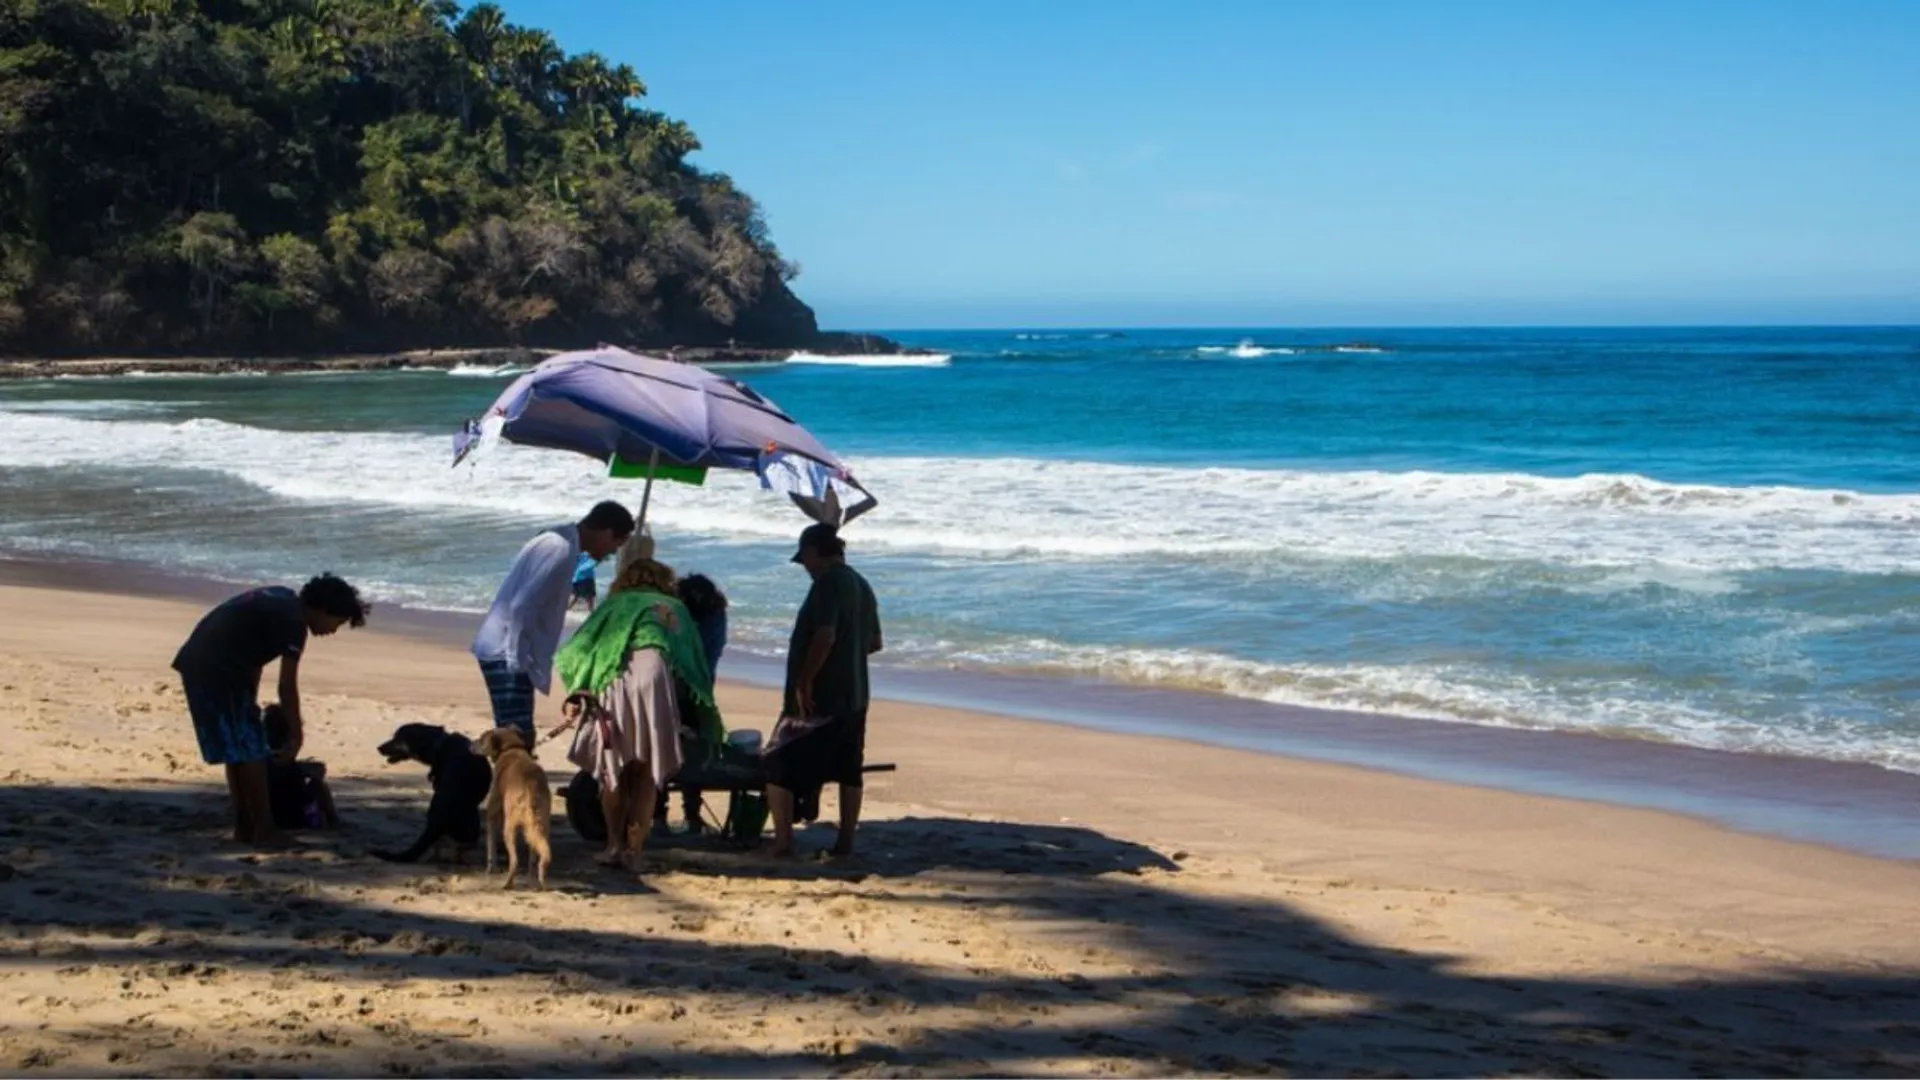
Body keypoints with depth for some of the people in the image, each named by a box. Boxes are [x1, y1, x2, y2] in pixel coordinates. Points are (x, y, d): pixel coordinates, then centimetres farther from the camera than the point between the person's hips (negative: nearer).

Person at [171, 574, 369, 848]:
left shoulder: (280, 602, 16)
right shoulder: (294, 620, -12)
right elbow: (287, 685, -10)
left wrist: (250, 705, 19)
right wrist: (296, 735, 0)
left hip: (196, 661, 10)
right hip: (219, 670, -10)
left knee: (237, 751, 16)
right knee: (251, 751, -3)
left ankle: (244, 827, 20)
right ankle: (264, 831, 1)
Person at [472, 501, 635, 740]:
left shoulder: (559, 541, 14)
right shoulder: (562, 550, -17)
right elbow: (522, 607, -24)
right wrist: (517, 663, -22)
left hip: (505, 652, 10)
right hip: (505, 653, -10)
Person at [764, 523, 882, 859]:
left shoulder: (828, 583, -15)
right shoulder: (862, 586, 13)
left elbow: (824, 635, -26)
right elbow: (874, 642, 19)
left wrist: (804, 680, -22)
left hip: (819, 696, -9)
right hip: (853, 695, 9)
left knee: (779, 767, -2)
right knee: (849, 771, 12)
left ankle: (782, 840, -5)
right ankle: (845, 841, 13)